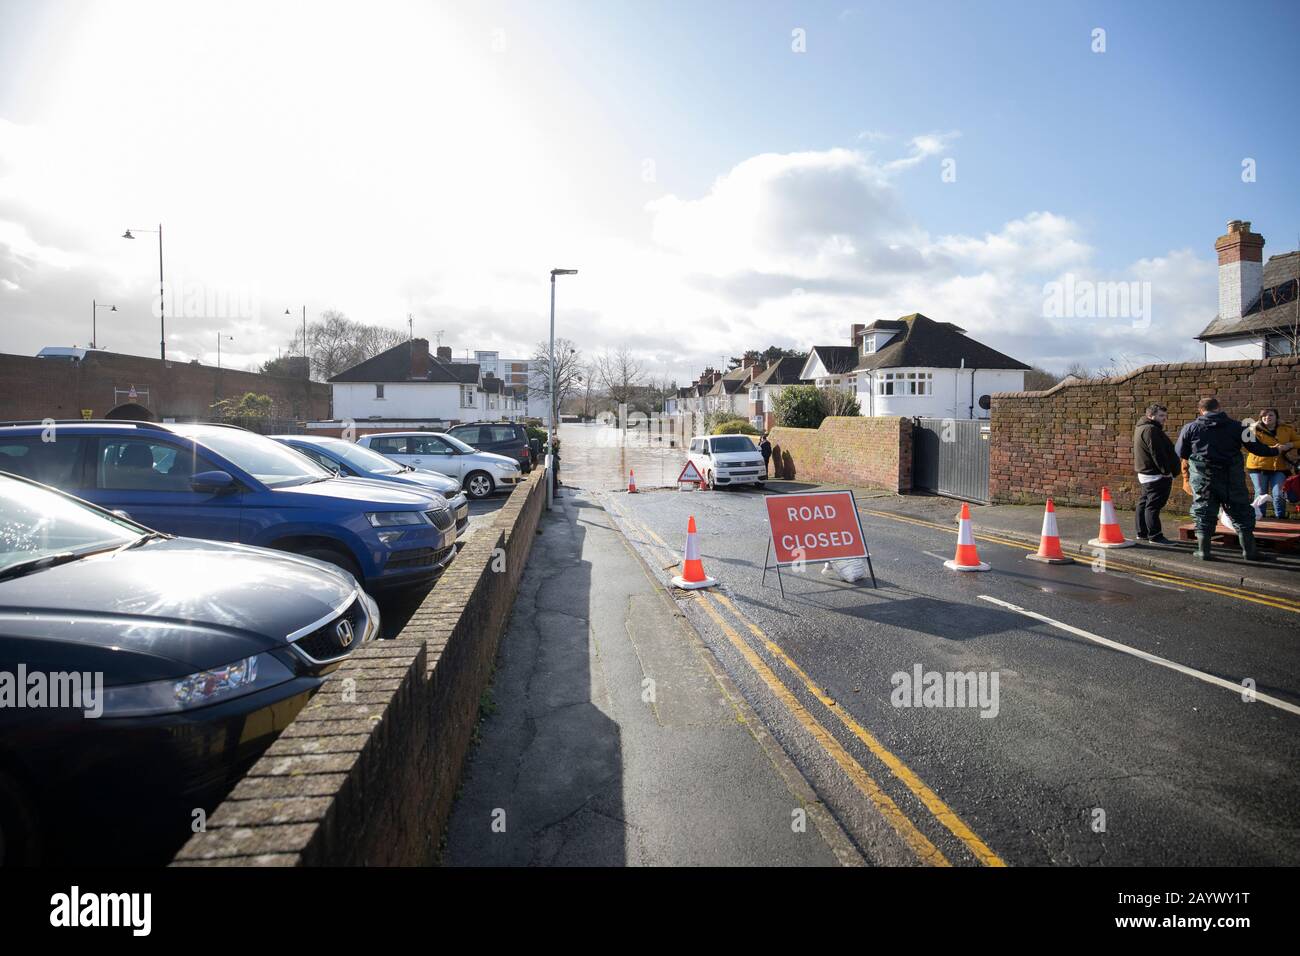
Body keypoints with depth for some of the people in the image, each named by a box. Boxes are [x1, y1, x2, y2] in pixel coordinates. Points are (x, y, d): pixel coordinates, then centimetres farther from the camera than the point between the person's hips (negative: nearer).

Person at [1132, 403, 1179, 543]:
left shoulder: (1142, 428, 17)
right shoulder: (1151, 430, -18)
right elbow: (1157, 453, -23)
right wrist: (1166, 471, -18)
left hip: (1145, 474, 11)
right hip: (1156, 475, -11)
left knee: (1144, 503, 14)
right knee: (1154, 505, -8)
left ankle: (1142, 533, 21)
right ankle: (1155, 536, -5)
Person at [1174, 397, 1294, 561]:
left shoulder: (1190, 427, -2)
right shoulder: (1236, 426, 0)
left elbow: (1180, 452, 3)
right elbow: (1255, 447, 3)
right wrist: (1276, 450, 21)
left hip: (1202, 478, 0)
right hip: (1231, 478, 0)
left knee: (1204, 513, 7)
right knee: (1241, 512, 11)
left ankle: (1204, 551, 7)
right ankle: (1249, 551, 15)